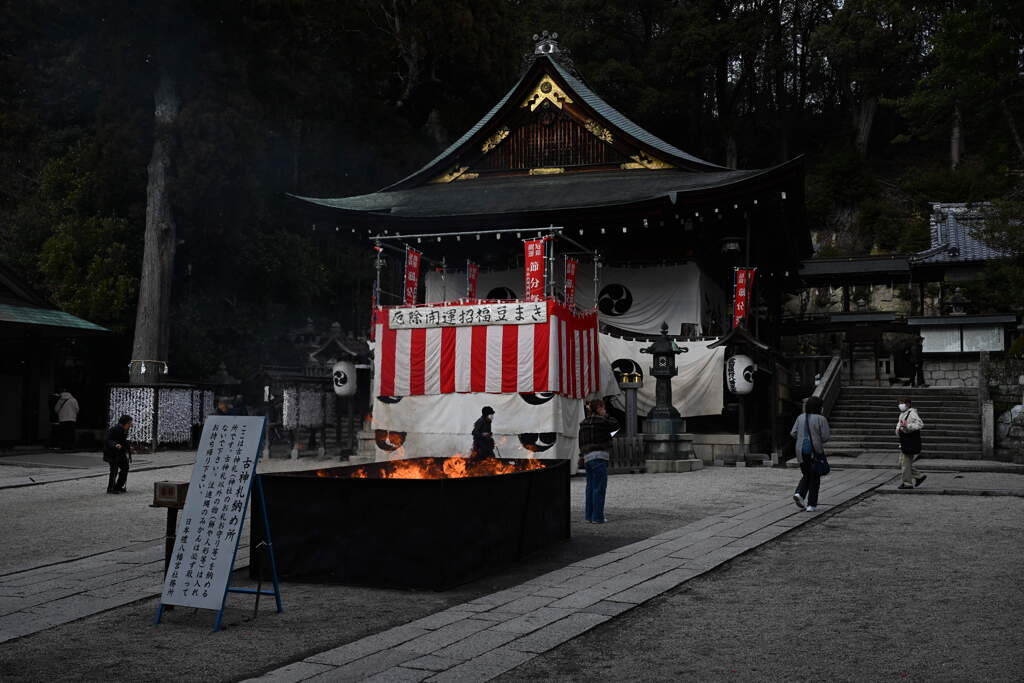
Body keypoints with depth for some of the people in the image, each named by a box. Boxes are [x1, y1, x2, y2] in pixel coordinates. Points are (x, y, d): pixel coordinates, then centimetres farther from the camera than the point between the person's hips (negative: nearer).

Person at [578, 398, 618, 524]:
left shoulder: (584, 422, 13)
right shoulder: (600, 421, -10)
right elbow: (616, 425, 3)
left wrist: (582, 456, 20)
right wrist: (606, 415, 7)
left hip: (587, 457, 8)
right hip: (599, 457, -8)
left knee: (591, 487, 12)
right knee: (600, 487, -4)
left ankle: (589, 515, 14)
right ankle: (597, 517, -5)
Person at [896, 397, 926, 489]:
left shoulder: (912, 413, -15)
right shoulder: (902, 414, 15)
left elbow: (921, 424, -25)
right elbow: (899, 423, 29)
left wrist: (907, 426, -30)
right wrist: (898, 429, 8)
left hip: (911, 443, -10)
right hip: (904, 442, 10)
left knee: (906, 463, -3)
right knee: (902, 463, 14)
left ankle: (907, 483, 6)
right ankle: (919, 476, 21)